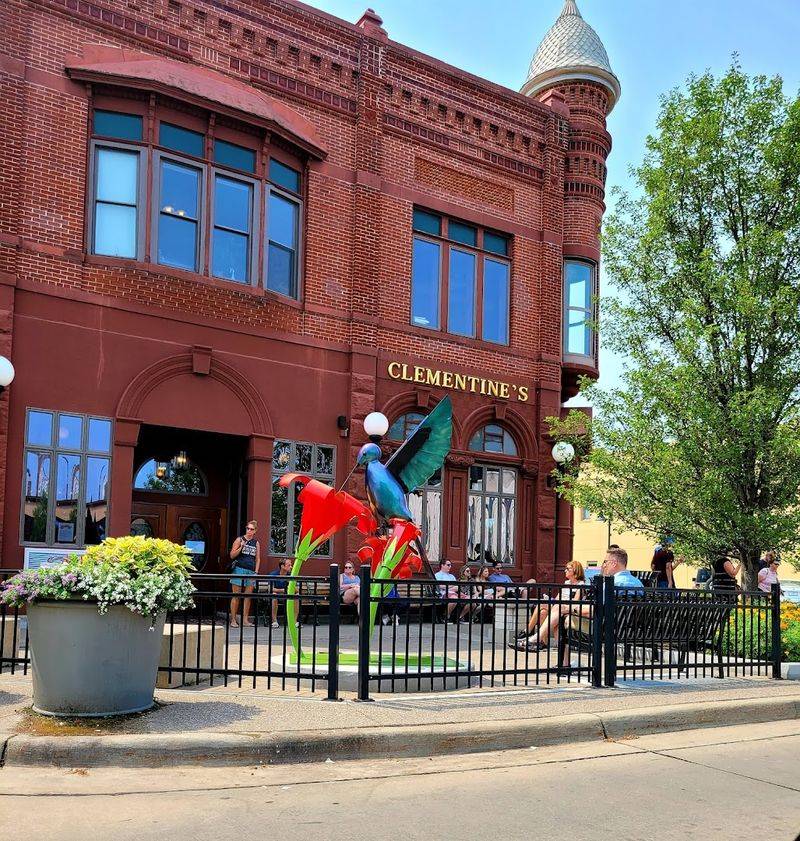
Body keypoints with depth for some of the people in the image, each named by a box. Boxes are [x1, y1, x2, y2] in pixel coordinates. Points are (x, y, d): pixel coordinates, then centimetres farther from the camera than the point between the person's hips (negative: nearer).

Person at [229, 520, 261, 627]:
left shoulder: (256, 543, 12)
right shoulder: (239, 540, 2)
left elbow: (258, 559, 14)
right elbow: (232, 555, -1)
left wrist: (256, 572, 5)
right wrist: (241, 547, -15)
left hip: (251, 572, 4)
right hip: (239, 570, -3)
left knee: (248, 596, 3)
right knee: (236, 595, -2)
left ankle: (245, 619, 9)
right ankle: (233, 619, 2)